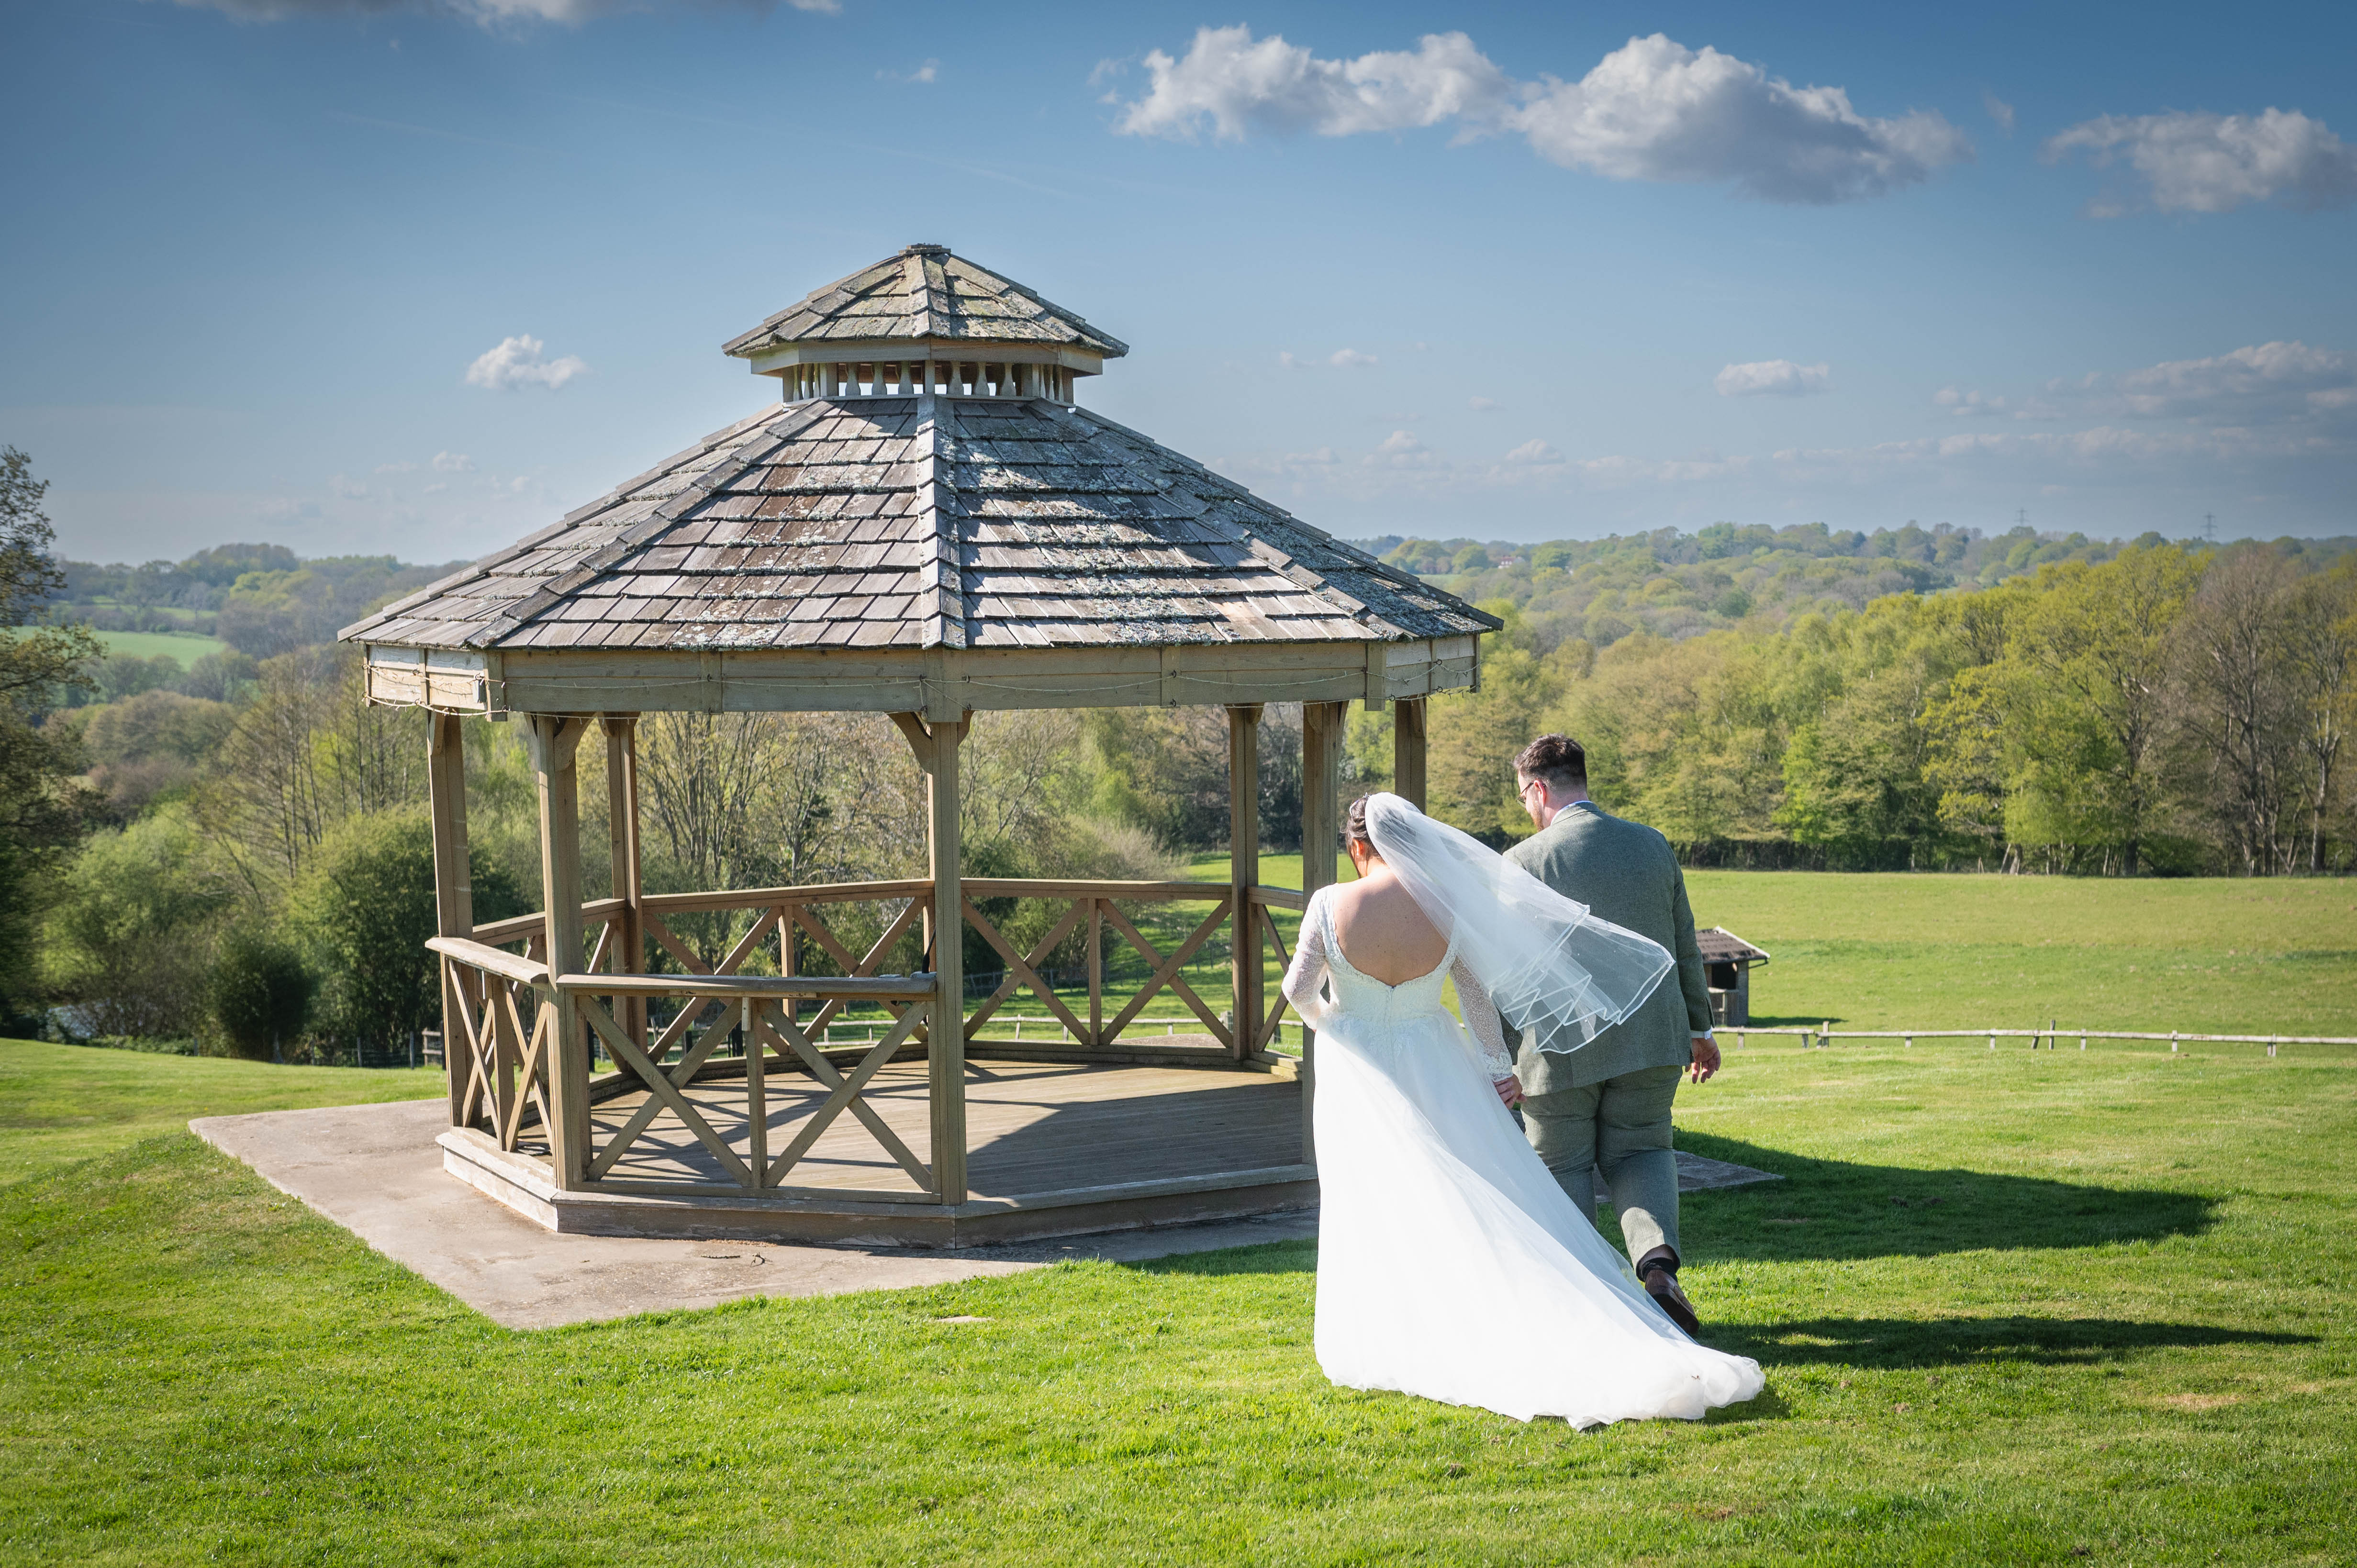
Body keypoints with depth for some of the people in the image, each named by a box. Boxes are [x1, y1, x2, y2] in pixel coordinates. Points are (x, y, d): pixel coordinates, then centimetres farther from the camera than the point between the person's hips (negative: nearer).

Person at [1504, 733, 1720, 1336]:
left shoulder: (1523, 863, -10)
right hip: (1650, 1037, 4)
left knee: (1562, 1168, 12)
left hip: (1560, 1045, -3)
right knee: (1638, 1151, 18)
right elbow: (1684, 948, 10)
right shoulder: (1653, 846, 3)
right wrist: (1699, 1027, 22)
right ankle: (1658, 1257, -8)